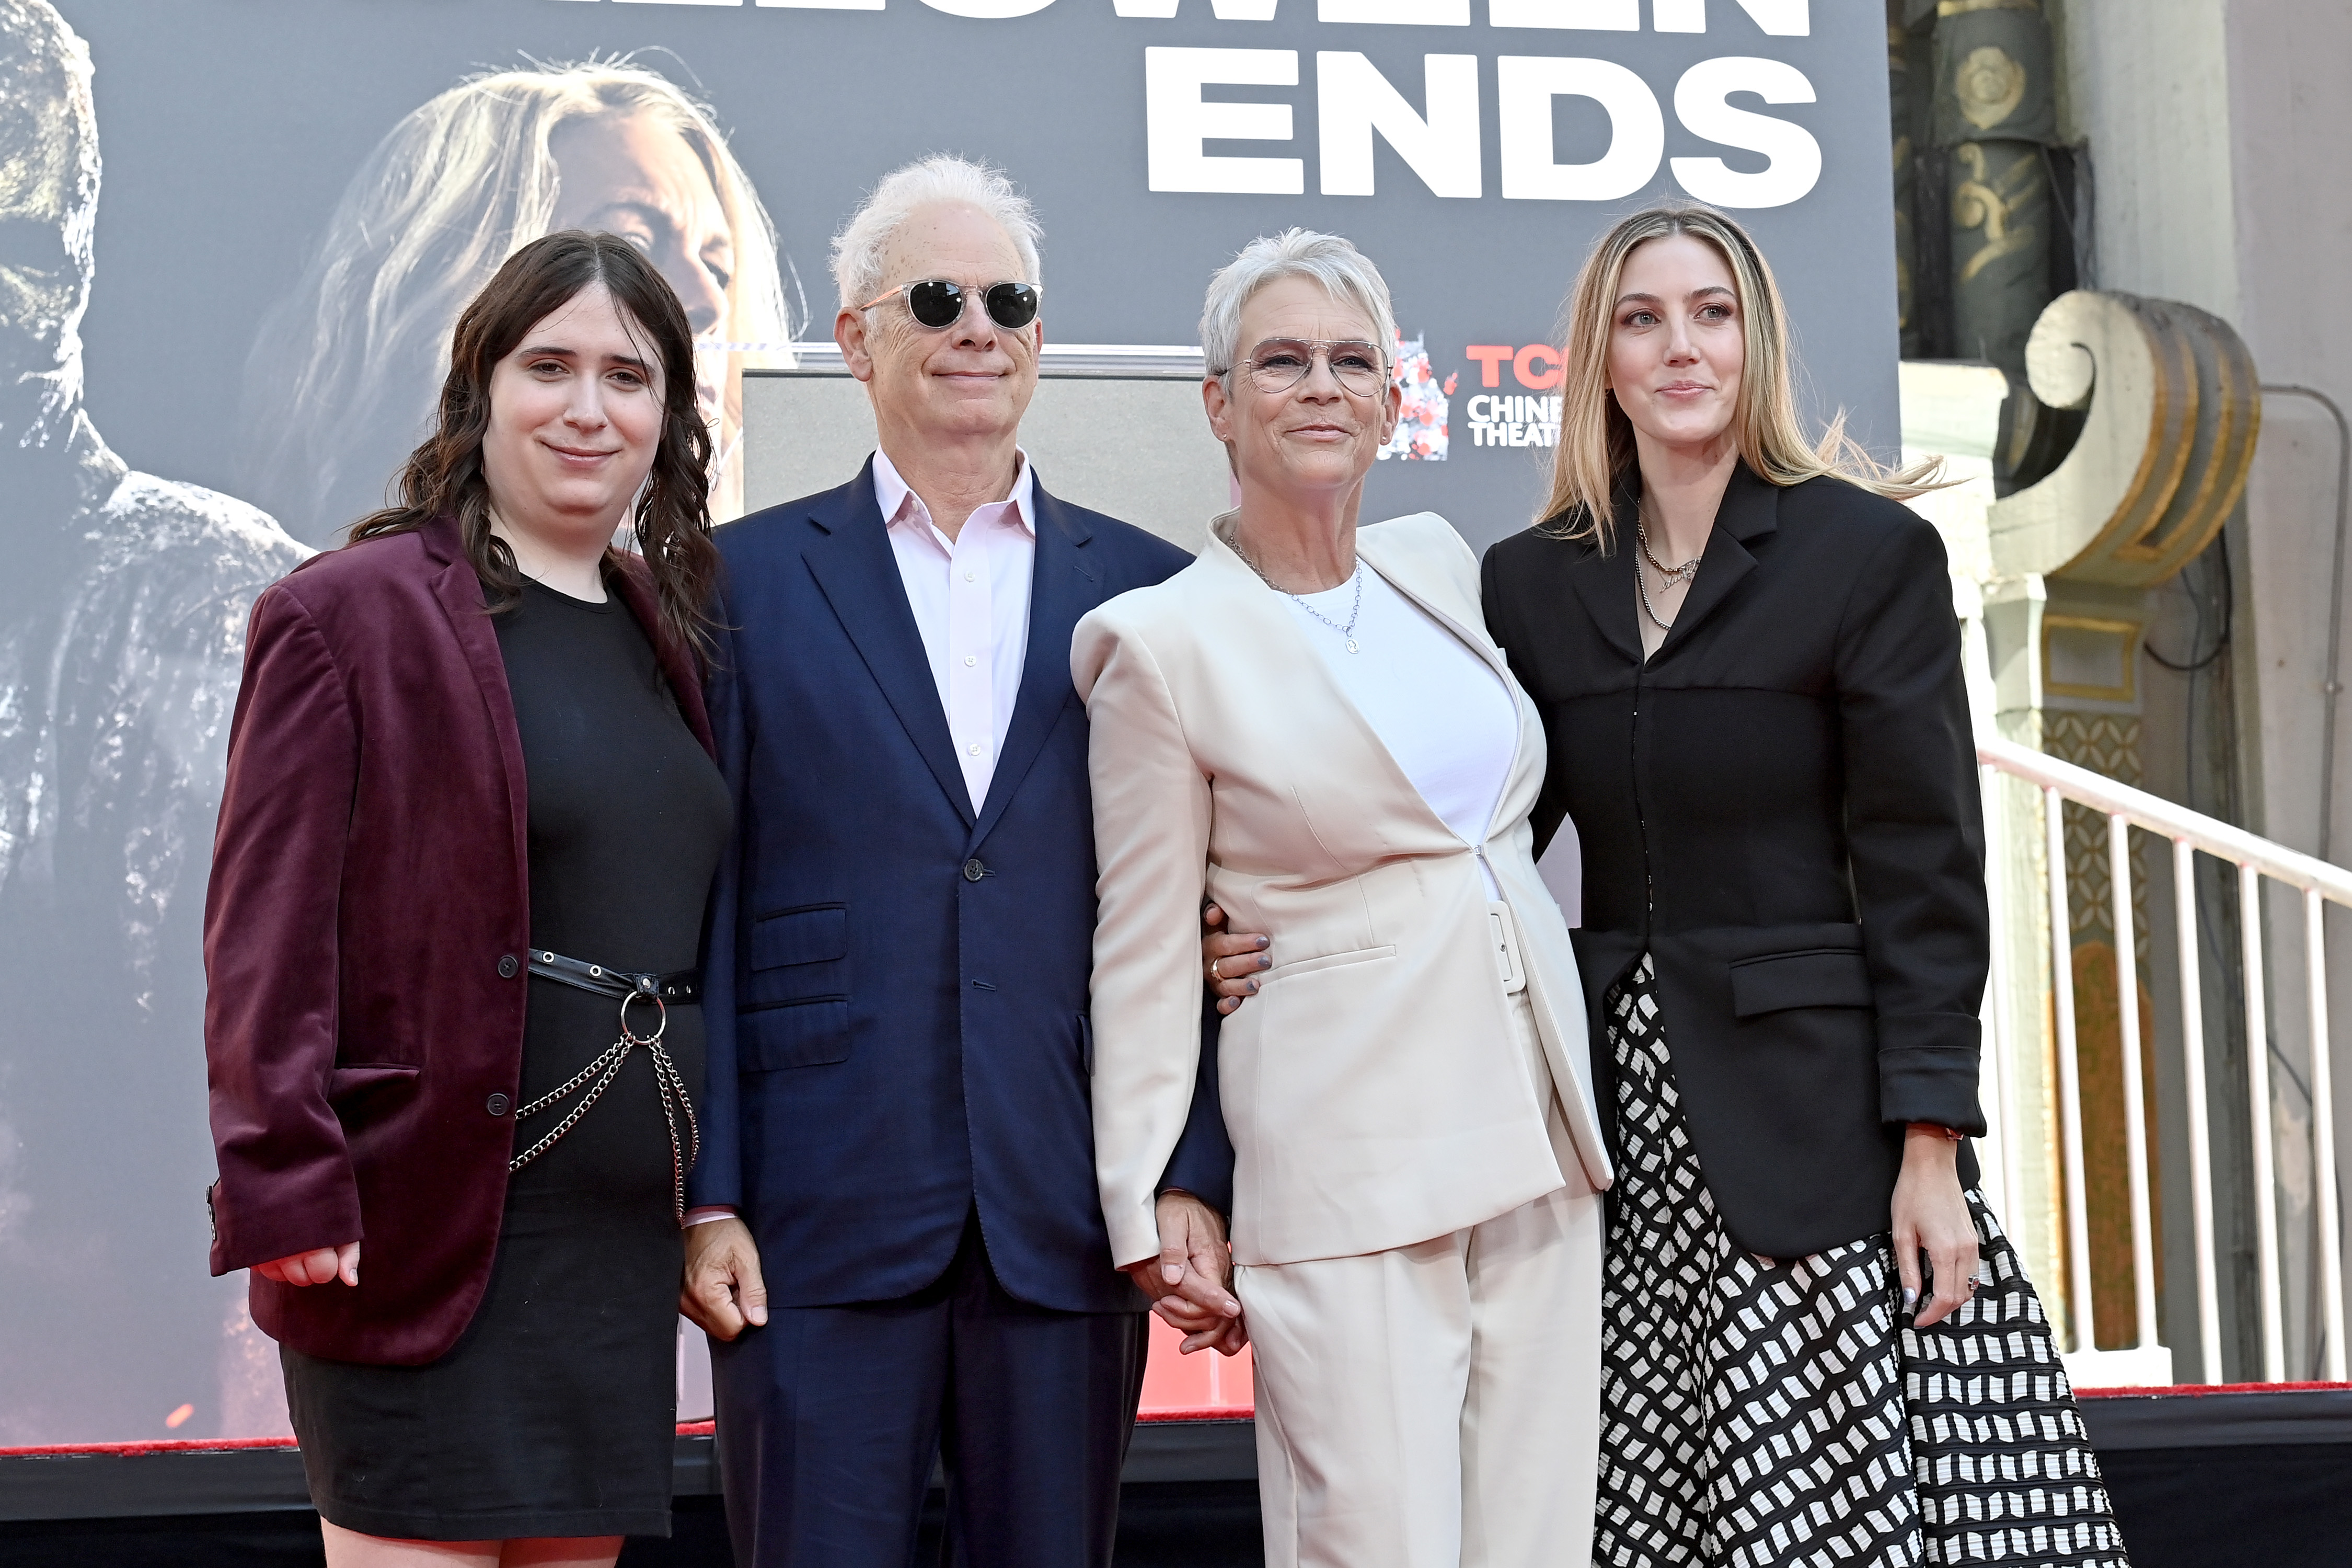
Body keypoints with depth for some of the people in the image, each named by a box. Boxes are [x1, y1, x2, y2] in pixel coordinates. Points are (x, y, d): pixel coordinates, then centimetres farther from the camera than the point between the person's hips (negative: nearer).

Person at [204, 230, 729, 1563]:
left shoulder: (670, 629, 16)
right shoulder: (351, 616, -4)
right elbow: (269, 931, -9)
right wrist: (284, 1187, -16)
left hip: (624, 1238, 6)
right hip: (428, 1228, -6)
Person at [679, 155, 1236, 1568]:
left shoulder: (1147, 591, 10)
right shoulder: (746, 581, 6)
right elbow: (701, 908, 2)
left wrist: (1198, 1185, -1)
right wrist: (704, 1197, -4)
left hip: (1071, 1223, 2)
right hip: (820, 1219, -1)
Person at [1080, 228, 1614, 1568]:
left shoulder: (1441, 565, 10)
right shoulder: (1165, 643, -6)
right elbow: (1146, 961, -3)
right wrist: (1153, 1216, -4)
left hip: (1540, 1121, 6)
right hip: (1345, 1150, -6)